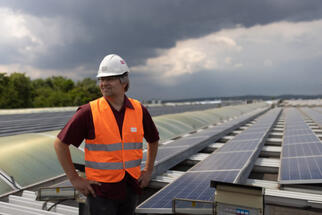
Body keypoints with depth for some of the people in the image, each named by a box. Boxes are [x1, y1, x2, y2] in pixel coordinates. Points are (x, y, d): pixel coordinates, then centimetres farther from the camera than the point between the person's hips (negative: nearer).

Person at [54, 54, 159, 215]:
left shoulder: (139, 111, -1)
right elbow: (60, 143, -5)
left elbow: (153, 140, 15)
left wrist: (148, 170, 11)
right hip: (101, 190, -3)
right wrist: (74, 179, -6)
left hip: (131, 188, 4)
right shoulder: (89, 112, -11)